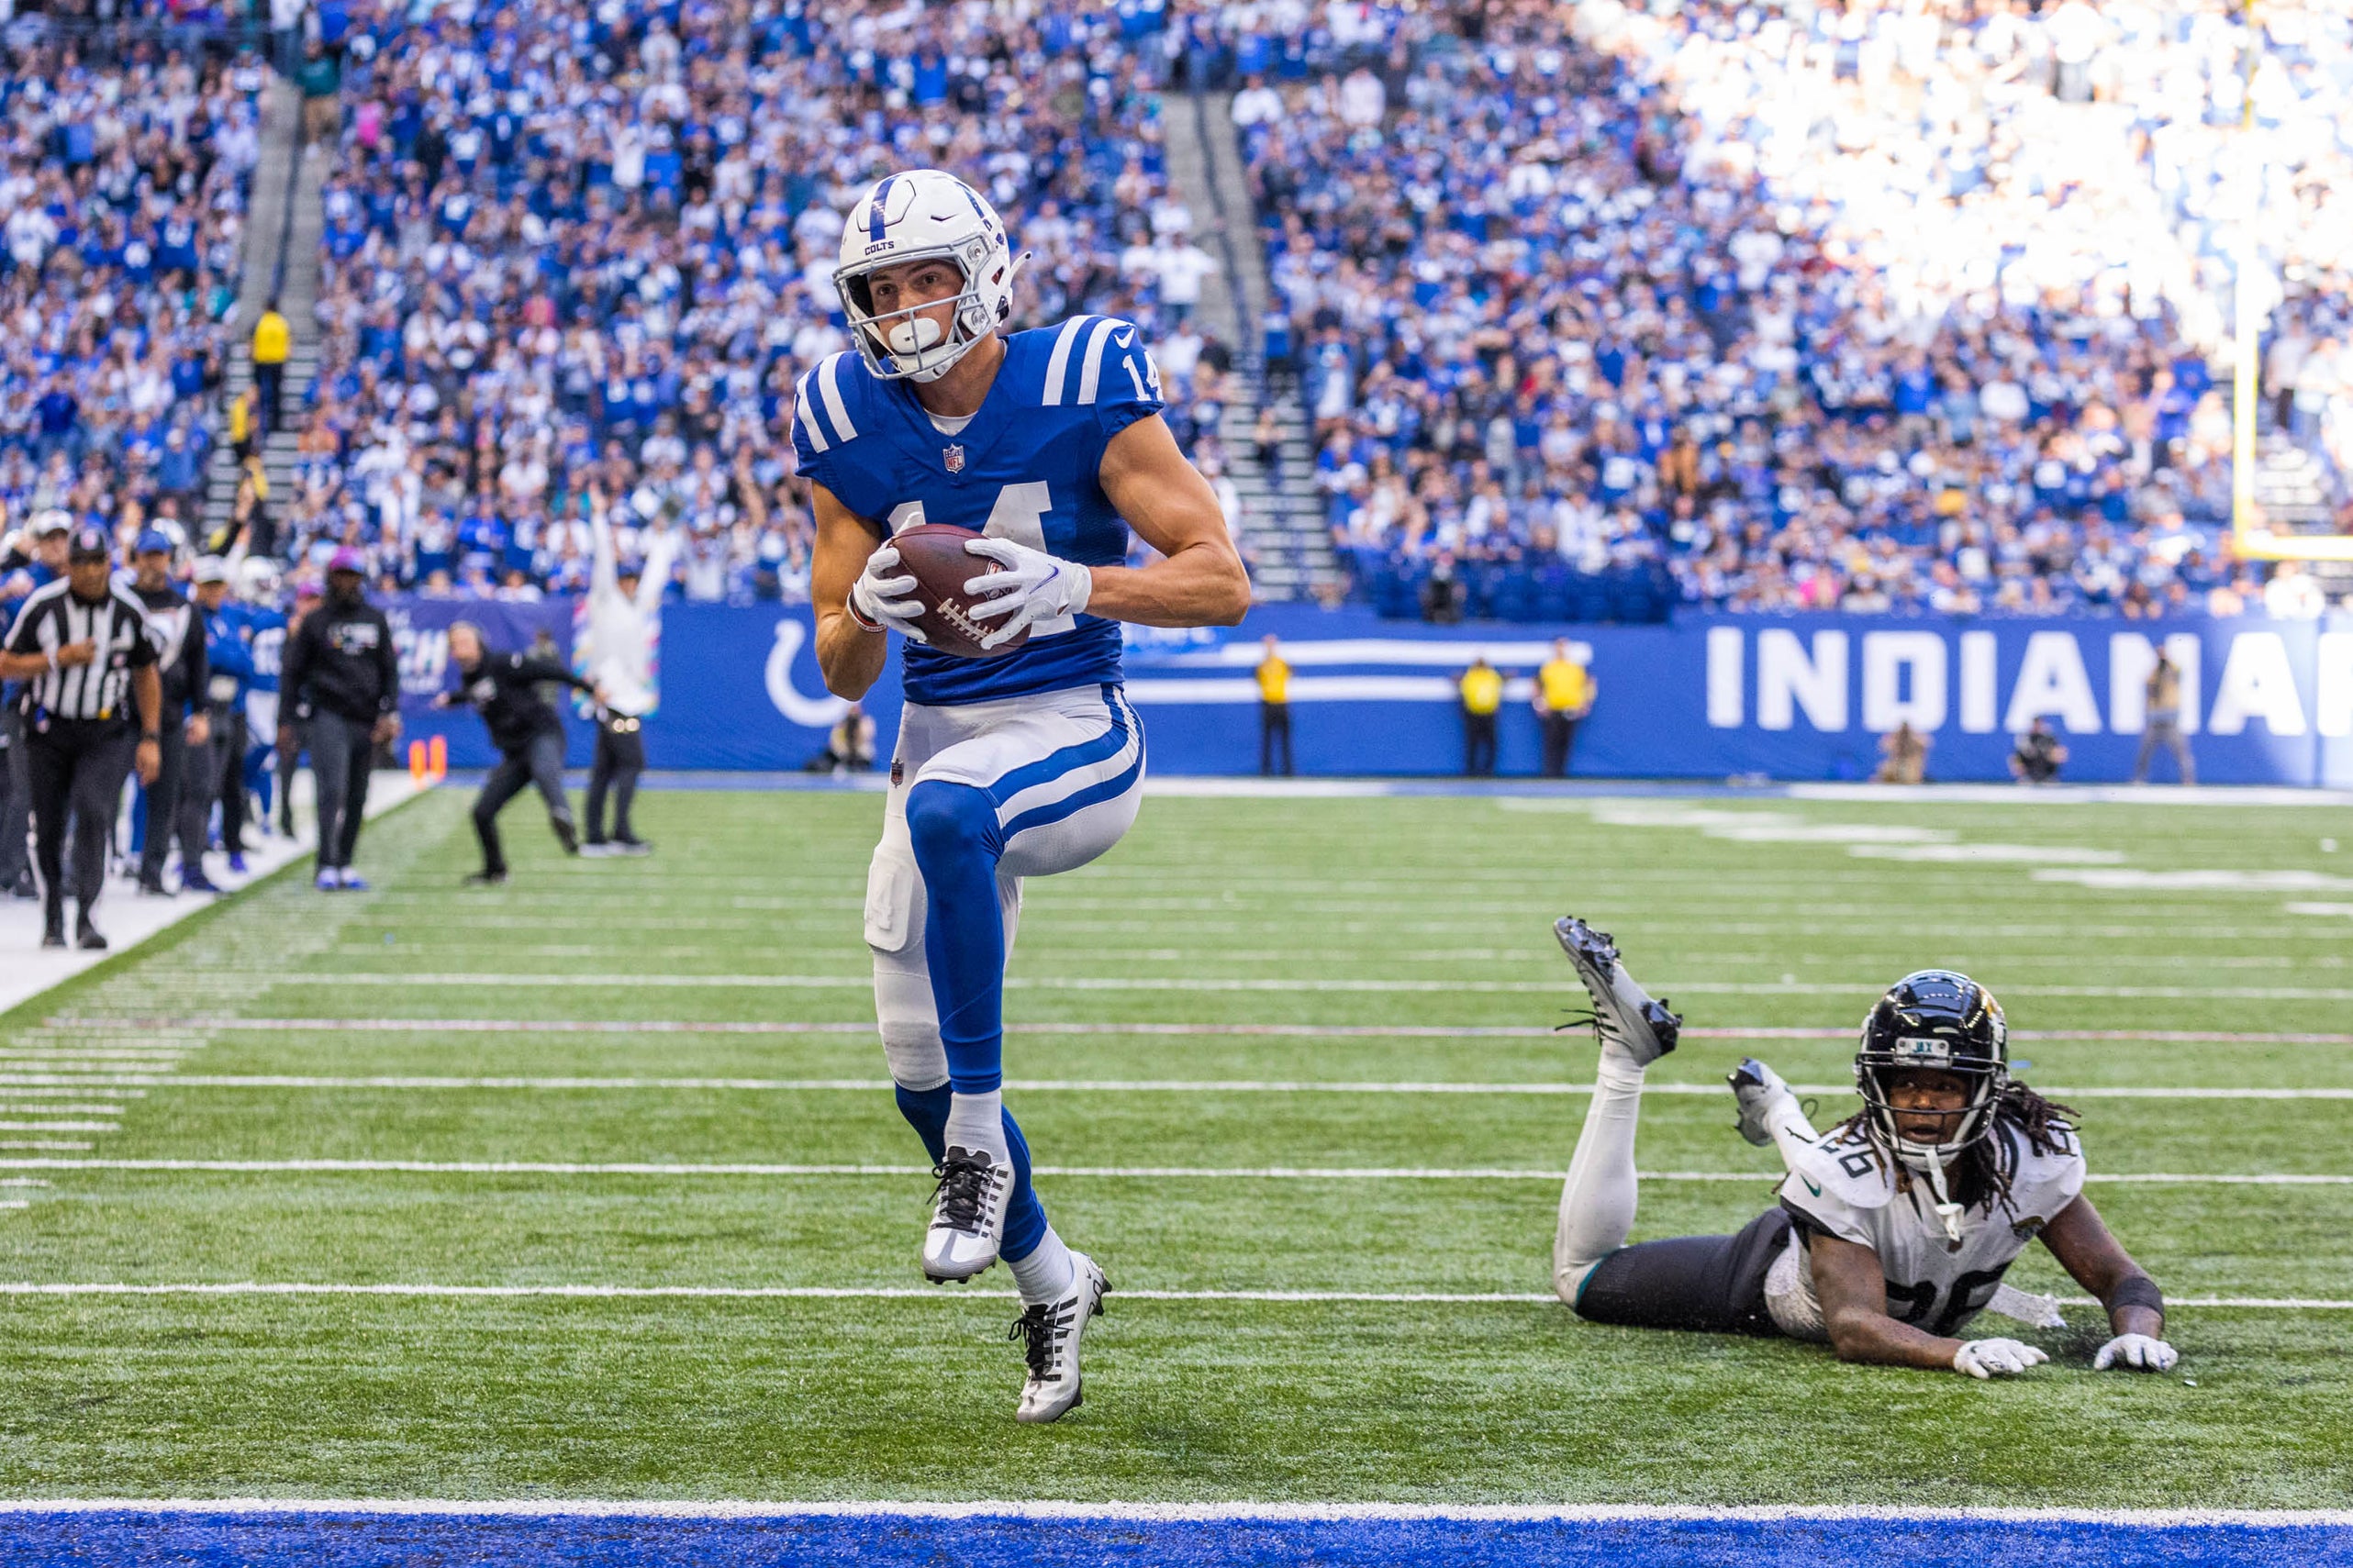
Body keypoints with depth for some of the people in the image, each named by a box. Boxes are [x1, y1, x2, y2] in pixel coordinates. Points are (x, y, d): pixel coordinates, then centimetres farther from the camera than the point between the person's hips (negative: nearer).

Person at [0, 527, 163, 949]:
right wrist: (58, 658, -18)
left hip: (107, 732, 0)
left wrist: (151, 738, 7)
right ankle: (52, 920, 20)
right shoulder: (42, 605, -7)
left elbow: (146, 674, 11)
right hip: (49, 730, 0)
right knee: (48, 826, 4)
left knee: (95, 815, -18)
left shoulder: (129, 610, -2)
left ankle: (87, 918, -17)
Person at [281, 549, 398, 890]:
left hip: (366, 720, 3)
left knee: (357, 798, 5)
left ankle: (344, 865, 14)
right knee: (332, 791, -14)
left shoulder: (376, 620, 14)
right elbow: (293, 673, 7)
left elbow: (389, 670, 15)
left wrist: (389, 713, 2)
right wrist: (285, 722, 1)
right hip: (329, 717, -3)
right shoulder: (315, 622, 6)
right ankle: (327, 867, -15)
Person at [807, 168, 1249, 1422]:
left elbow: (1222, 582, -11)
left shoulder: (1081, 393, -9)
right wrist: (865, 613, -16)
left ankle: (979, 1140, -28)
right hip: (939, 742, 5)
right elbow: (838, 673, 7)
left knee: (944, 806, -39)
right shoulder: (853, 435, 2)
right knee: (919, 1066, 3)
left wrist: (1071, 583, -27)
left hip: (1071, 740, -5)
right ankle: (1050, 1279, 29)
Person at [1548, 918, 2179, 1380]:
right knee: (1580, 1272, 9)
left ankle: (1775, 1112, 54)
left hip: (1916, 1311, 4)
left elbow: (2120, 1277, -28)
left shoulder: (2037, 1155, -34)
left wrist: (2135, 1331, -52)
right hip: (1771, 1283, -4)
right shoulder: (1849, 1171, -43)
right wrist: (1960, 1353, -67)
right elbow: (1854, 1327, -49)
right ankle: (1628, 1047, 13)